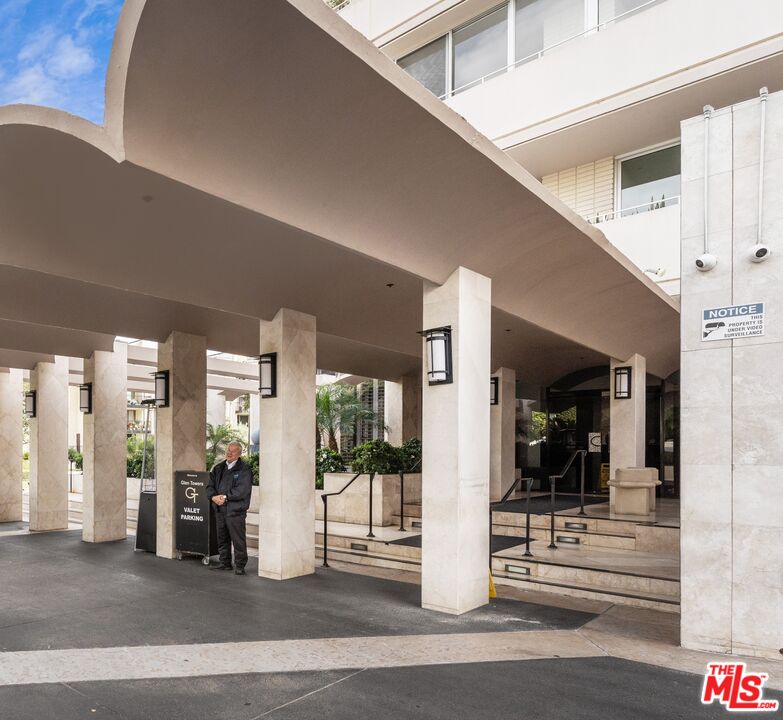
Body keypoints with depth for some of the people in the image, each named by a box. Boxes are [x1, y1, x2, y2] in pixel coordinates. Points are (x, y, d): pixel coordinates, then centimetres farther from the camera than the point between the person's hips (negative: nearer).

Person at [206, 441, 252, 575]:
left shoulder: (244, 470, -6)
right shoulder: (218, 468, 15)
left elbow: (242, 490, -15)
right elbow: (210, 485, 11)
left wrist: (225, 497, -17)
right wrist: (214, 497, -9)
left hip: (235, 510, -6)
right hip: (219, 510, 6)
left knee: (238, 540, -3)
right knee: (222, 538, 15)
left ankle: (240, 566, 7)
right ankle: (225, 563, 28)